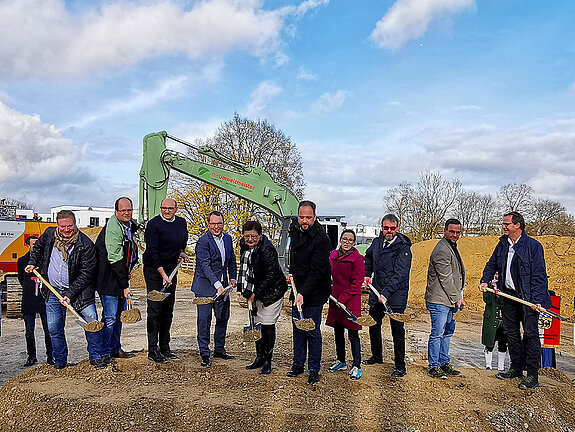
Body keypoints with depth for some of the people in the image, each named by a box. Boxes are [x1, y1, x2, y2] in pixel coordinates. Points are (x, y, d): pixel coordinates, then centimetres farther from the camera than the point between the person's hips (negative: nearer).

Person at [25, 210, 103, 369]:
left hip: (78, 290, -3)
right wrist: (32, 263, 10)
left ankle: (95, 357, 6)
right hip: (53, 291, 4)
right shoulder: (49, 234, -1)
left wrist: (70, 294, -20)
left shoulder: (86, 244, -16)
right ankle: (60, 361, 27)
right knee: (54, 328, 7)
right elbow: (37, 248, 24)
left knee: (92, 320, -11)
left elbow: (86, 274, -16)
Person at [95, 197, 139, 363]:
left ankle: (116, 349, 27)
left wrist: (126, 276, 14)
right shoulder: (113, 229, -20)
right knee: (110, 317, -4)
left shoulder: (130, 225, 9)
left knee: (119, 316, 16)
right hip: (109, 280, -9)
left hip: (121, 277, 9)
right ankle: (104, 353, 7)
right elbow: (115, 260, -23)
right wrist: (124, 285, -21)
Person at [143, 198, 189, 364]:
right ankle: (153, 350, 4)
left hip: (171, 270, 6)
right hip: (154, 270, -6)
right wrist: (163, 274, -23)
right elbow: (152, 251, -18)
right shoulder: (153, 224, -12)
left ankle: (164, 347, 20)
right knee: (155, 310, -4)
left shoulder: (182, 222, 6)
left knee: (168, 310, 10)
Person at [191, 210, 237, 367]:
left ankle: (219, 349, 30)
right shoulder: (203, 241, -14)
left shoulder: (228, 238, 7)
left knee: (223, 318, 14)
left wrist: (232, 278, 7)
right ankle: (205, 353, 9)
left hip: (223, 286, 7)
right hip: (205, 286, -7)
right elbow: (205, 266, -22)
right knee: (204, 319, -3)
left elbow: (232, 260, 18)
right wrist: (217, 285, -28)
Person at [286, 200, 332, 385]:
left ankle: (314, 370, 16)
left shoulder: (321, 239, -21)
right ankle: (298, 364, 29)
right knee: (297, 328, 15)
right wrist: (292, 272, 7)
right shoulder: (294, 231, 3)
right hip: (298, 290, 7)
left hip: (314, 293, -7)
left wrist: (303, 293, -30)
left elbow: (317, 271, -24)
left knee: (313, 332, 1)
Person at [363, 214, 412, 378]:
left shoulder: (403, 248, -14)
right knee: (373, 325, 17)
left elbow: (400, 274, -20)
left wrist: (386, 293, -25)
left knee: (397, 330, -2)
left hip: (396, 295, -6)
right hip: (377, 293, 7)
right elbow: (368, 257, 27)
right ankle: (377, 356, 36)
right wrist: (367, 275, 16)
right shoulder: (376, 243, 6)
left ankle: (400, 366, 12)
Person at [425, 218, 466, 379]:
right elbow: (445, 278, -18)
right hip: (439, 301, -10)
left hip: (451, 300, 10)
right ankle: (433, 366, 5)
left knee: (448, 332, 15)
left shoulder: (452, 248, 17)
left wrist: (458, 297, 19)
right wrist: (456, 298, -13)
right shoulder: (442, 250, -16)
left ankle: (444, 362, 26)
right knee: (437, 333, -4)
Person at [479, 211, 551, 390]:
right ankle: (516, 368, 26)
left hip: (528, 298, -6)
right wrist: (485, 280, 4)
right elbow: (492, 264, 20)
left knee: (530, 333, -3)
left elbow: (539, 275, -13)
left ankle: (532, 375, 5)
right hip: (508, 295, 7)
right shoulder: (502, 244, 7)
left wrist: (537, 300, -19)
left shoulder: (533, 246, -11)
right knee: (511, 332, 13)